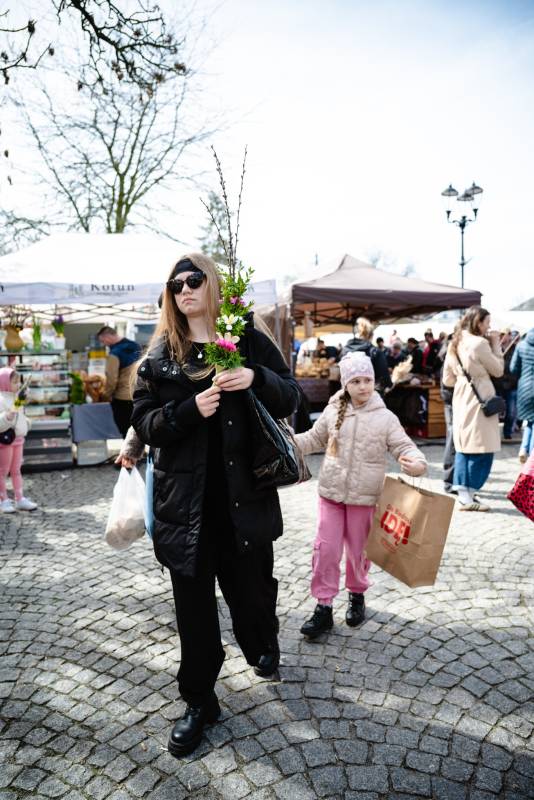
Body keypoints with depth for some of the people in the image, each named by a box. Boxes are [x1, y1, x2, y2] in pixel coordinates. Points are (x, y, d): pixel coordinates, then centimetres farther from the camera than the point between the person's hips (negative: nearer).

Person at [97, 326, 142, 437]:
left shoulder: (115, 354, -16)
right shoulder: (135, 346, 6)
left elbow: (112, 380, -16)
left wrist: (106, 396, -2)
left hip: (123, 399, -7)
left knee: (126, 432, 4)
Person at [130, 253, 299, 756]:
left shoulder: (249, 340, 2)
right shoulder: (160, 355, 3)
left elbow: (291, 398, 3)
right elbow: (145, 424, -2)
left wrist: (257, 379, -18)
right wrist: (190, 408, -20)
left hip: (244, 494, 0)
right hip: (187, 499, 0)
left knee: (250, 586, 15)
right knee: (194, 604, 9)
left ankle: (263, 646, 50)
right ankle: (198, 701, 29)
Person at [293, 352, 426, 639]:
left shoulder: (385, 418, -6)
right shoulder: (333, 412, 0)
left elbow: (404, 447, -8)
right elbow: (314, 439, 13)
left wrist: (417, 463, -29)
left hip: (364, 498, -1)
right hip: (331, 494, 1)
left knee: (358, 551, 14)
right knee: (325, 549, 1)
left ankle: (357, 595, 39)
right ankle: (323, 607, 14)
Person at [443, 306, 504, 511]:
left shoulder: (455, 344, 11)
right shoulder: (479, 343, -14)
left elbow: (448, 379, 13)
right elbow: (498, 370, -4)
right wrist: (496, 343, 1)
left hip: (461, 399, 9)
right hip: (479, 400, -8)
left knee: (464, 447, 12)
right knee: (482, 449, -2)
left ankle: (463, 493, 14)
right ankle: (468, 497, -1)